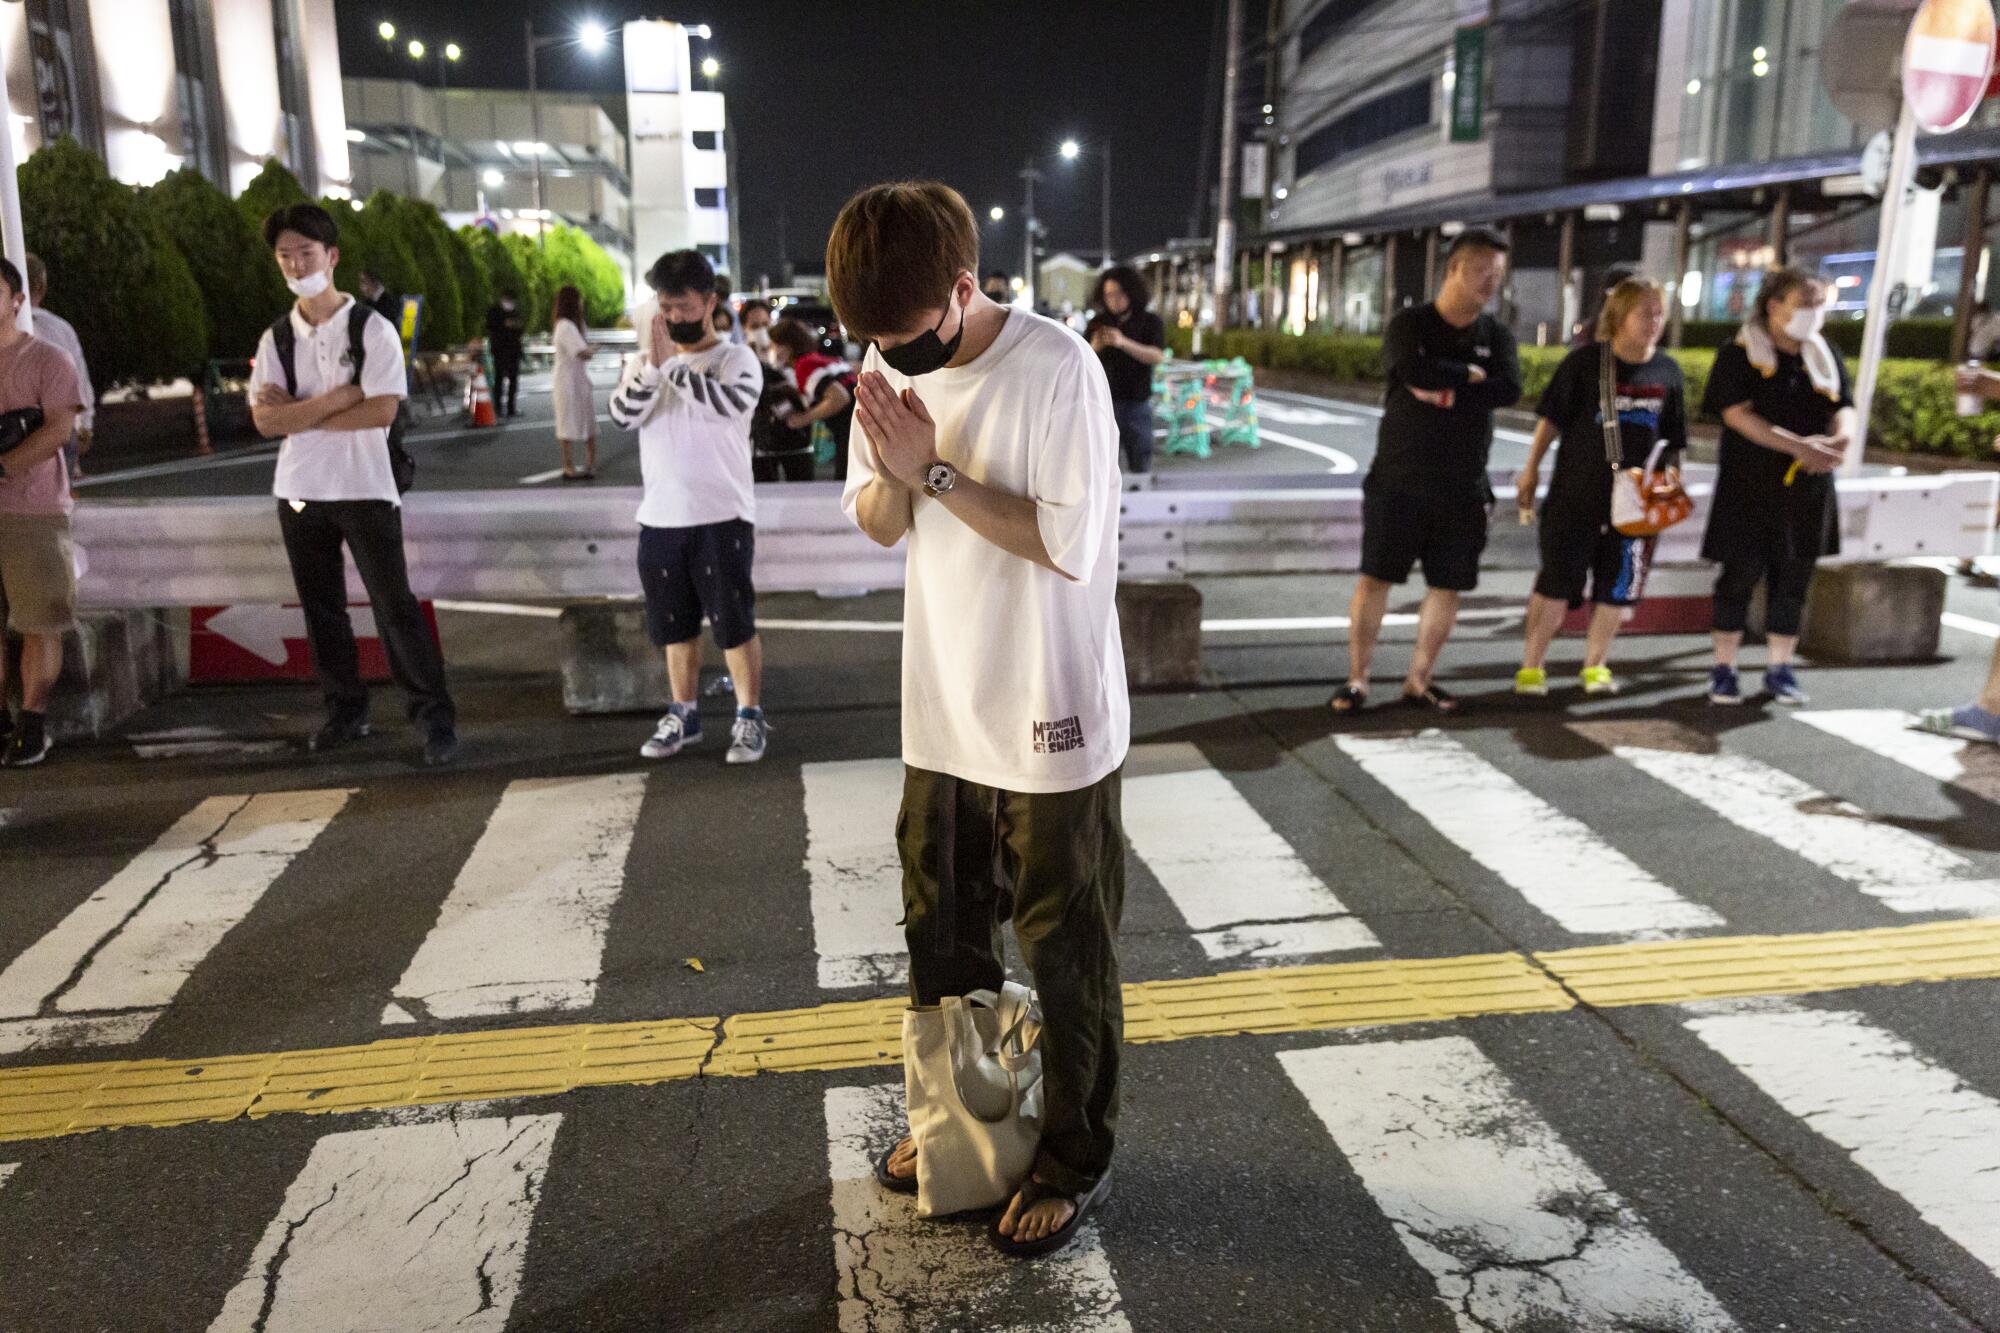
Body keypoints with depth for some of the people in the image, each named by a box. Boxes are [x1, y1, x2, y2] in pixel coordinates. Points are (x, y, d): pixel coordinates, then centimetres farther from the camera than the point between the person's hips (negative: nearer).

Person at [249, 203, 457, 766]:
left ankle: (435, 716, 0)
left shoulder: (372, 329, -4)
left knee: (394, 603, -5)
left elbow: (382, 410, -16)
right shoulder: (275, 339, 6)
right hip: (299, 490, 5)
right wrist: (339, 397, -15)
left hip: (365, 488, -4)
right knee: (321, 609, 11)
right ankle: (345, 710, 23)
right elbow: (265, 421, -5)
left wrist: (298, 413, -11)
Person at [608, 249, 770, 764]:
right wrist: (650, 364, -19)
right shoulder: (645, 360, 12)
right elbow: (623, 415, -5)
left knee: (735, 622, -1)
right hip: (660, 518, 5)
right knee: (675, 624, 12)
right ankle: (684, 715, 24)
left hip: (721, 516, -5)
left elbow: (729, 401, -24)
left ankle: (750, 717, 9)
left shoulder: (736, 358, -2)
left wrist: (671, 365, -21)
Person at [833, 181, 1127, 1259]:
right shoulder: (896, 370, 1)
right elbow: (877, 524, 7)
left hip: (1051, 719, -6)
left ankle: (1074, 1160, 28)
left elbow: (1070, 545, -20)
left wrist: (939, 472, -22)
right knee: (940, 929, 19)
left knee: (1066, 951, 9)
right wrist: (896, 474, -14)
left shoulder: (1058, 370, -18)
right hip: (943, 709, 6)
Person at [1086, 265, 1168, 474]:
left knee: (1141, 468, 4)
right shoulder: (1098, 324, 8)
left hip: (1138, 404, 0)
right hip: (1105, 403, 1)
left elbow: (1158, 357, -11)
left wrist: (1123, 342, -23)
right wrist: (1094, 348, -19)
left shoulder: (1150, 322, 4)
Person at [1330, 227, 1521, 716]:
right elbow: (1413, 370, -24)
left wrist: (1446, 393, -16)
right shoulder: (1410, 323, -3)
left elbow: (1509, 390, -11)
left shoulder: (1497, 335, 7)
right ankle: (1357, 678, 6)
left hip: (1463, 488, 4)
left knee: (1447, 585, 6)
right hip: (1399, 480, -3)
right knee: (1376, 577, -2)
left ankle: (1419, 678, 19)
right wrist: (1470, 374, -12)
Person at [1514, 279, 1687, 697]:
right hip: (1576, 493, -4)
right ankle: (1531, 665, 8)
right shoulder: (1586, 361, -6)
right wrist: (1531, 469, -3)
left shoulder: (1667, 370, 5)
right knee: (1557, 581, -2)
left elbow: (1673, 440, 12)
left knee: (1618, 587, 8)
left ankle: (1595, 663, 22)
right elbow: (1551, 418, -2)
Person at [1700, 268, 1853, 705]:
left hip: (1808, 491, 5)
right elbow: (1738, 414, -16)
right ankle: (1723, 668, 12)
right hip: (1749, 489, -4)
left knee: (1792, 581, 8)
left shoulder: (1825, 358, 11)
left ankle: (1779, 668, 19)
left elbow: (1845, 410, 3)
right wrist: (1799, 446, -25)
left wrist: (1839, 439, -22)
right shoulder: (1739, 356, -4)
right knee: (1740, 575, 0)